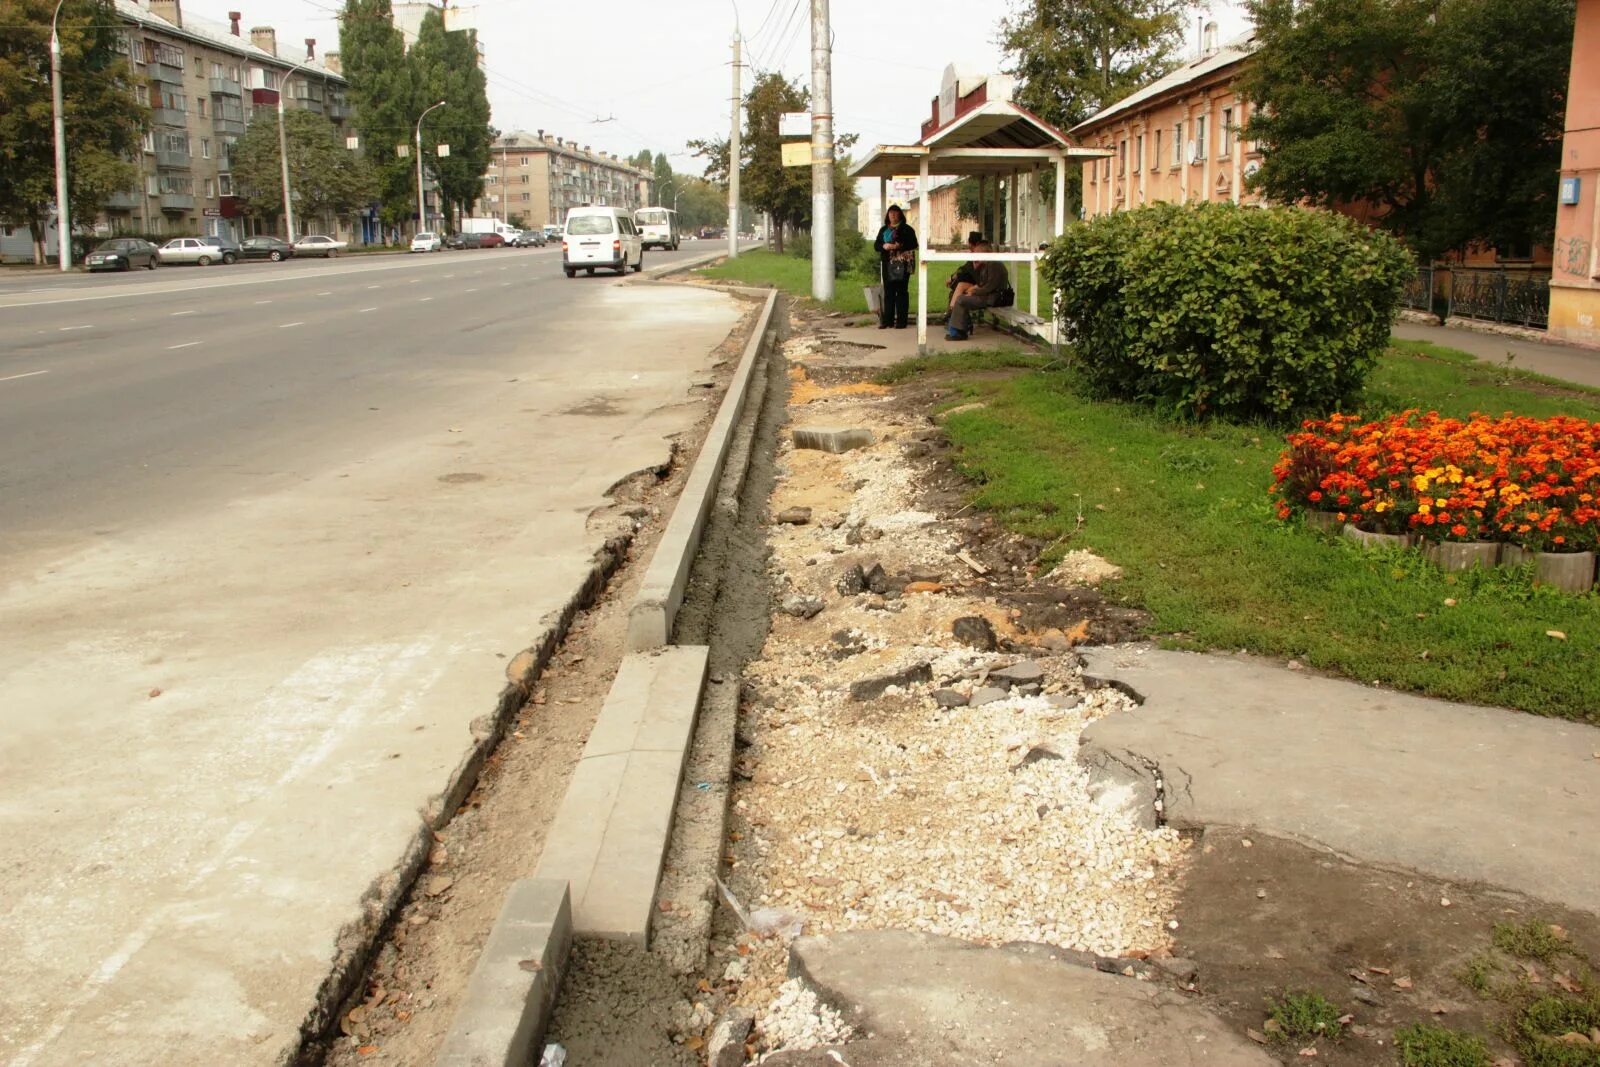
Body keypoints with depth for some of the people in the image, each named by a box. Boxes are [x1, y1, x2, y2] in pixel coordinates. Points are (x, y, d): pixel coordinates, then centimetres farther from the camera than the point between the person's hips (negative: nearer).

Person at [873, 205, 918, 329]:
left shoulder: (907, 229, 3)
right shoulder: (883, 230, 17)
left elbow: (914, 244, -5)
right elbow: (876, 245, 13)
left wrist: (899, 246, -19)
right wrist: (884, 246, -10)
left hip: (902, 264, -4)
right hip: (887, 264, 4)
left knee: (901, 291, -5)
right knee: (888, 292, 3)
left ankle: (901, 321, -4)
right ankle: (887, 320, 6)